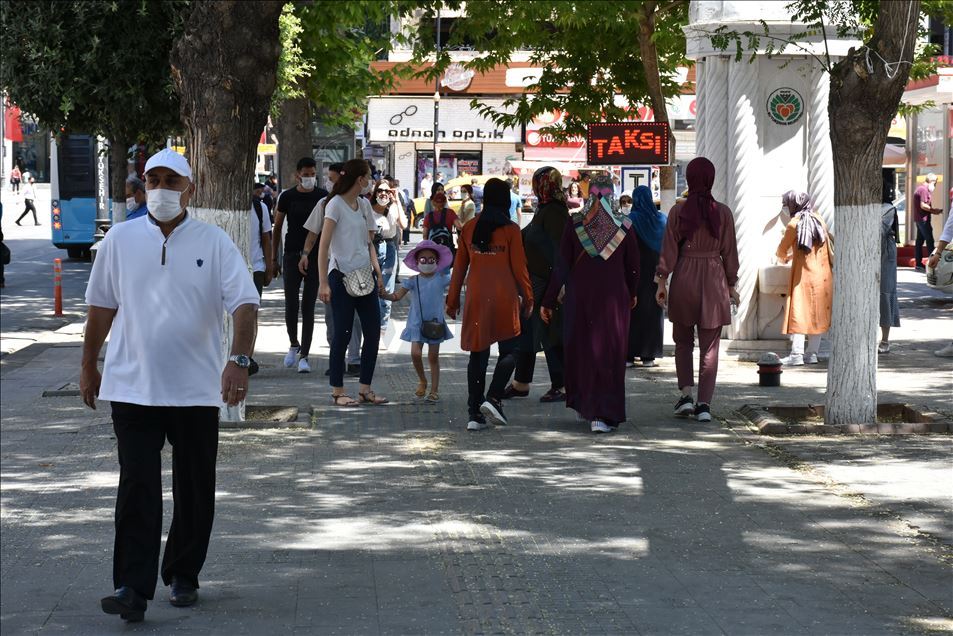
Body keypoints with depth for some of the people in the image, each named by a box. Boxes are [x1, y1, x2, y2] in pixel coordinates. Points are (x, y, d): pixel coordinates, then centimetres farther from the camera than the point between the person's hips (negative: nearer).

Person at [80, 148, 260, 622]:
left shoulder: (214, 243, -2)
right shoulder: (120, 240, 3)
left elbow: (244, 304, -9)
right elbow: (102, 306, 13)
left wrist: (239, 360, -24)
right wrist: (88, 365, 17)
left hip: (197, 389, 0)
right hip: (132, 387, 0)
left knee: (194, 491, 10)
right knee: (137, 490, -7)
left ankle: (183, 576, 26)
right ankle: (132, 588, -9)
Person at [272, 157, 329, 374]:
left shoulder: (323, 196, 3)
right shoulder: (287, 197, 2)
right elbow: (277, 228, 9)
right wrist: (274, 257, 5)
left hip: (315, 256, 0)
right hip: (292, 255, 0)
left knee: (308, 306, 0)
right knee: (291, 303, -3)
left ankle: (304, 355, 3)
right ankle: (294, 345, 22)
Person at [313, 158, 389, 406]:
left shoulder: (364, 205, 13)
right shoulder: (336, 204, -10)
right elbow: (324, 246, -14)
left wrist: (377, 271, 9)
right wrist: (324, 283, -20)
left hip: (364, 275, 7)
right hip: (342, 276, -7)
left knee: (373, 333, 6)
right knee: (342, 334, -2)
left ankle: (365, 390, 14)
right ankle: (337, 392, 6)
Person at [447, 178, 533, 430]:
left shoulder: (469, 229, 4)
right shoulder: (510, 230, -6)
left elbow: (459, 266, 9)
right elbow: (519, 268, -4)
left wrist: (453, 300, 17)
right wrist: (527, 298, 7)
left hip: (476, 300, 3)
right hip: (505, 299, -3)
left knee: (478, 355, 7)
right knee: (509, 351, 8)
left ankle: (475, 413, 5)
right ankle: (493, 398, -11)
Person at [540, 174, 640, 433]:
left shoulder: (575, 226, -5)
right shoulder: (624, 227, -5)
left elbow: (562, 266, -5)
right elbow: (633, 266, 4)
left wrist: (549, 302, 1)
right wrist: (633, 293, 22)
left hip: (579, 296, 1)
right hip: (614, 297, -1)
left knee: (580, 350, 17)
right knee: (608, 353, 1)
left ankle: (583, 405, 27)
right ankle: (603, 414, -5)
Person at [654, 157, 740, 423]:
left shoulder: (678, 211, -3)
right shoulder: (723, 212, -1)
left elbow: (669, 249, -4)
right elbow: (729, 252, 3)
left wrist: (661, 281, 2)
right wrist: (731, 286, 10)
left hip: (684, 277, 0)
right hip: (714, 280, 0)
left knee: (683, 341, 16)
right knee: (710, 346, 3)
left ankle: (686, 394, 3)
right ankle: (704, 404, -1)